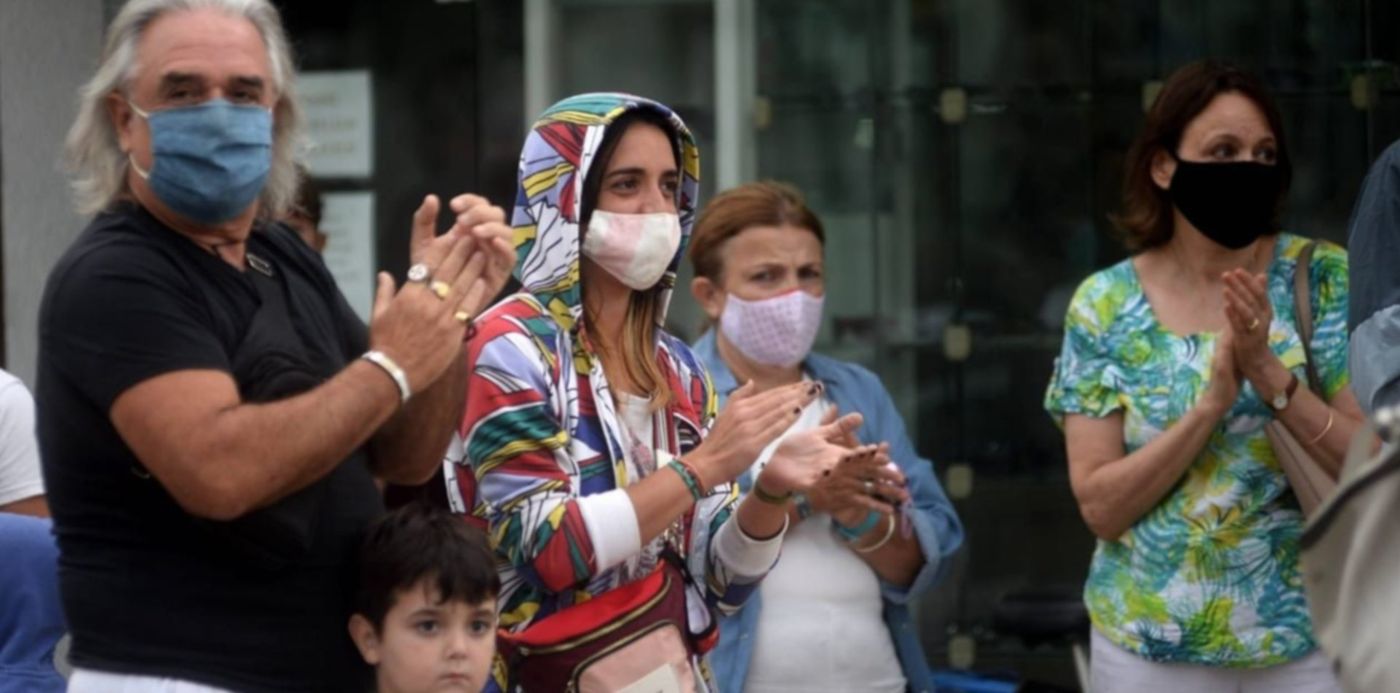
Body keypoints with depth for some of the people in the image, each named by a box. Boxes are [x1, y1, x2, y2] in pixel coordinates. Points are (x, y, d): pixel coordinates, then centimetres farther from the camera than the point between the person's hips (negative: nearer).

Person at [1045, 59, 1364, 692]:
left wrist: (1271, 375, -22)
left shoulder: (1321, 277, -4)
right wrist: (1211, 402, -21)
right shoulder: (1104, 306, -4)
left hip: (1308, 638, 0)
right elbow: (1100, 506, -9)